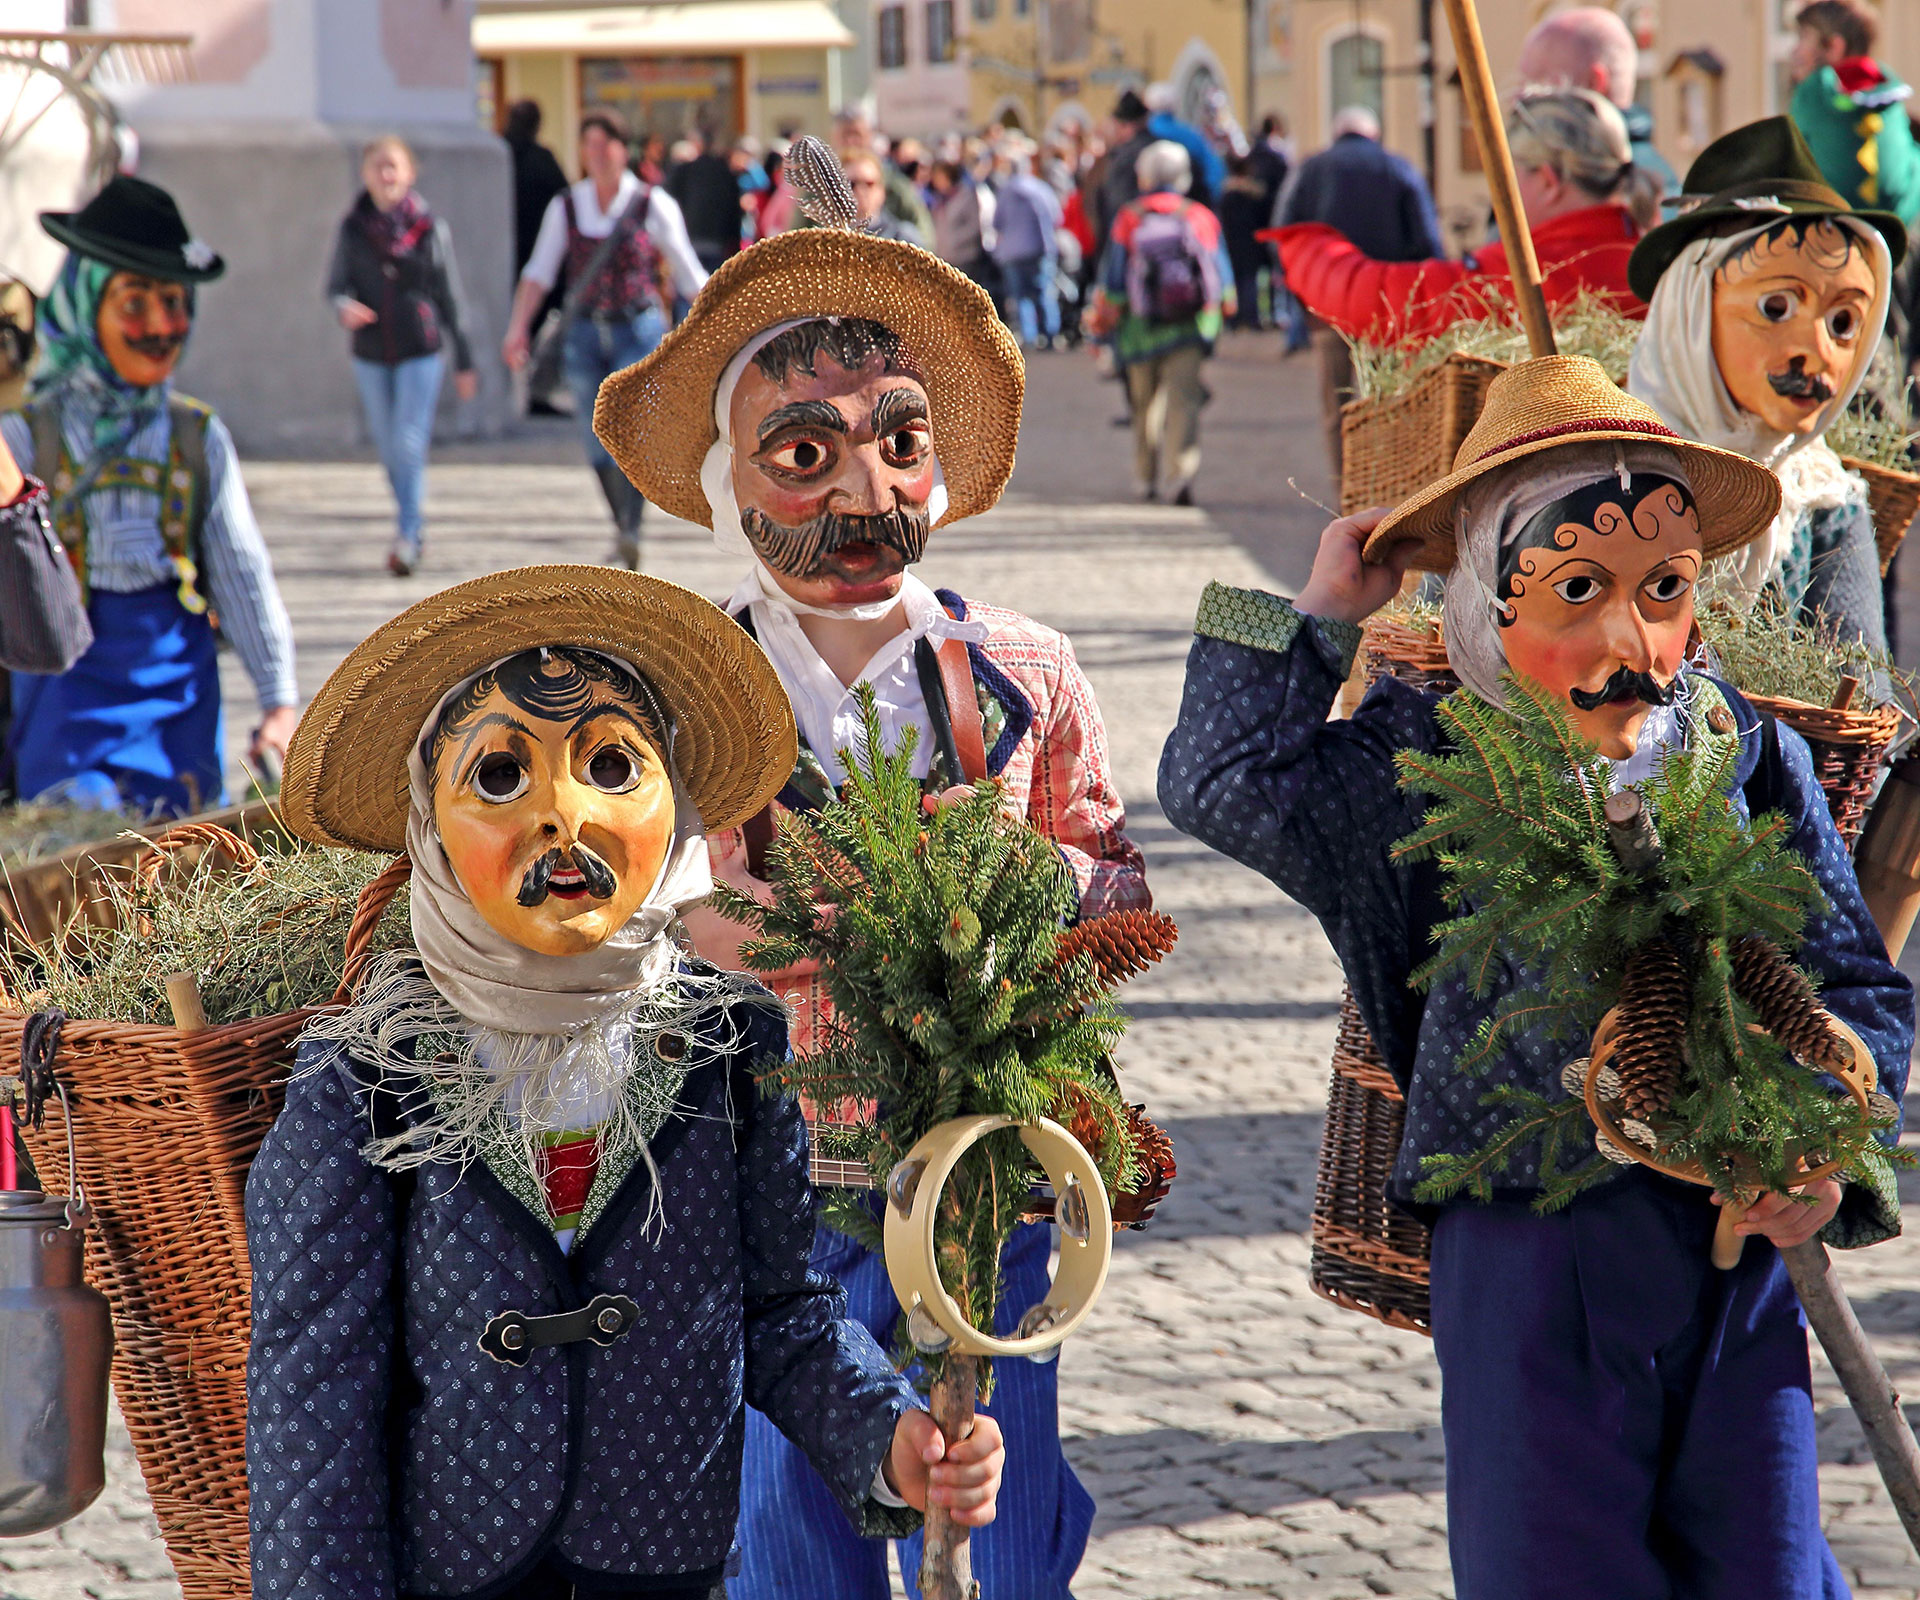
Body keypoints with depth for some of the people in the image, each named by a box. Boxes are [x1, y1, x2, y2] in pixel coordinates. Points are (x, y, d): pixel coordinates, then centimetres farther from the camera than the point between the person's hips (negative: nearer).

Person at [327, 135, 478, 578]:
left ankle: (408, 536, -7)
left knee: (409, 444, -11)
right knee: (389, 448, 12)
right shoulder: (352, 229, 2)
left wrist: (464, 362, 5)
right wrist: (345, 308, -22)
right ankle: (413, 522, 31)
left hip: (421, 350, -3)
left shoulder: (430, 229, -2)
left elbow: (449, 297, 3)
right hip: (370, 353, 3)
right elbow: (336, 284, 4)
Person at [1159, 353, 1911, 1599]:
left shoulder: (1749, 760, 2)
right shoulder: (1431, 770, -2)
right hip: (1526, 1250, -1)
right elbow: (1227, 783, -12)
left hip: (1737, 1233, 2)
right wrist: (1319, 615, -6)